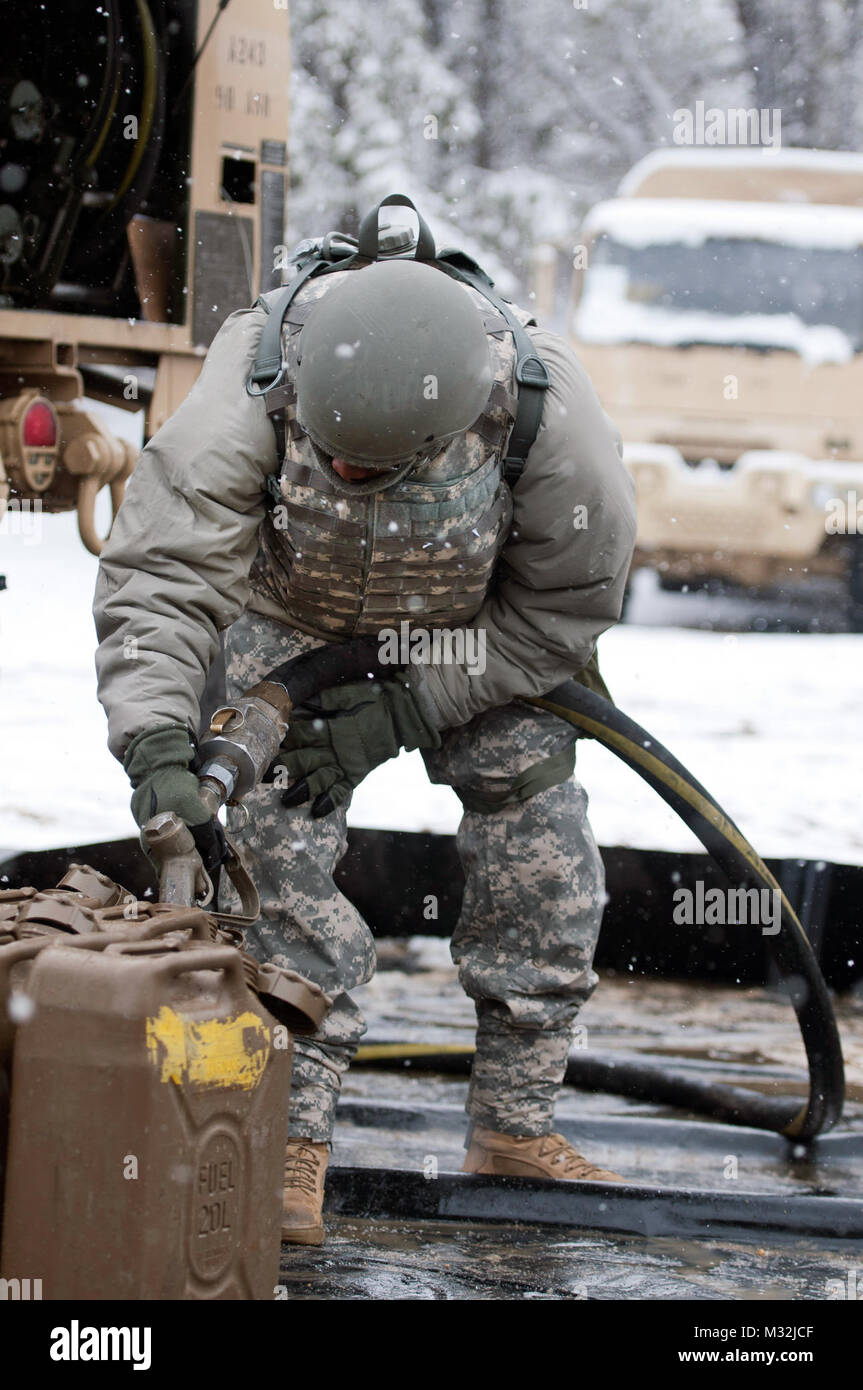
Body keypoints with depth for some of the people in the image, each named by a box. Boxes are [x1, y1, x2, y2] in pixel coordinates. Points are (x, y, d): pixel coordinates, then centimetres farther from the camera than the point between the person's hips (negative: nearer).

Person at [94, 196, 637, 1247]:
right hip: (291, 618, -1)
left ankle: (514, 1129, 14)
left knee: (543, 864, -1)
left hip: (479, 629, 1)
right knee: (285, 853, -14)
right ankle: (291, 1142, -6)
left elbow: (569, 605, -21)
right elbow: (162, 572, -40)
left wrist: (405, 707, -27)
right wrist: (156, 742, -55)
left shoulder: (551, 412, -36)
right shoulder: (257, 383, -39)